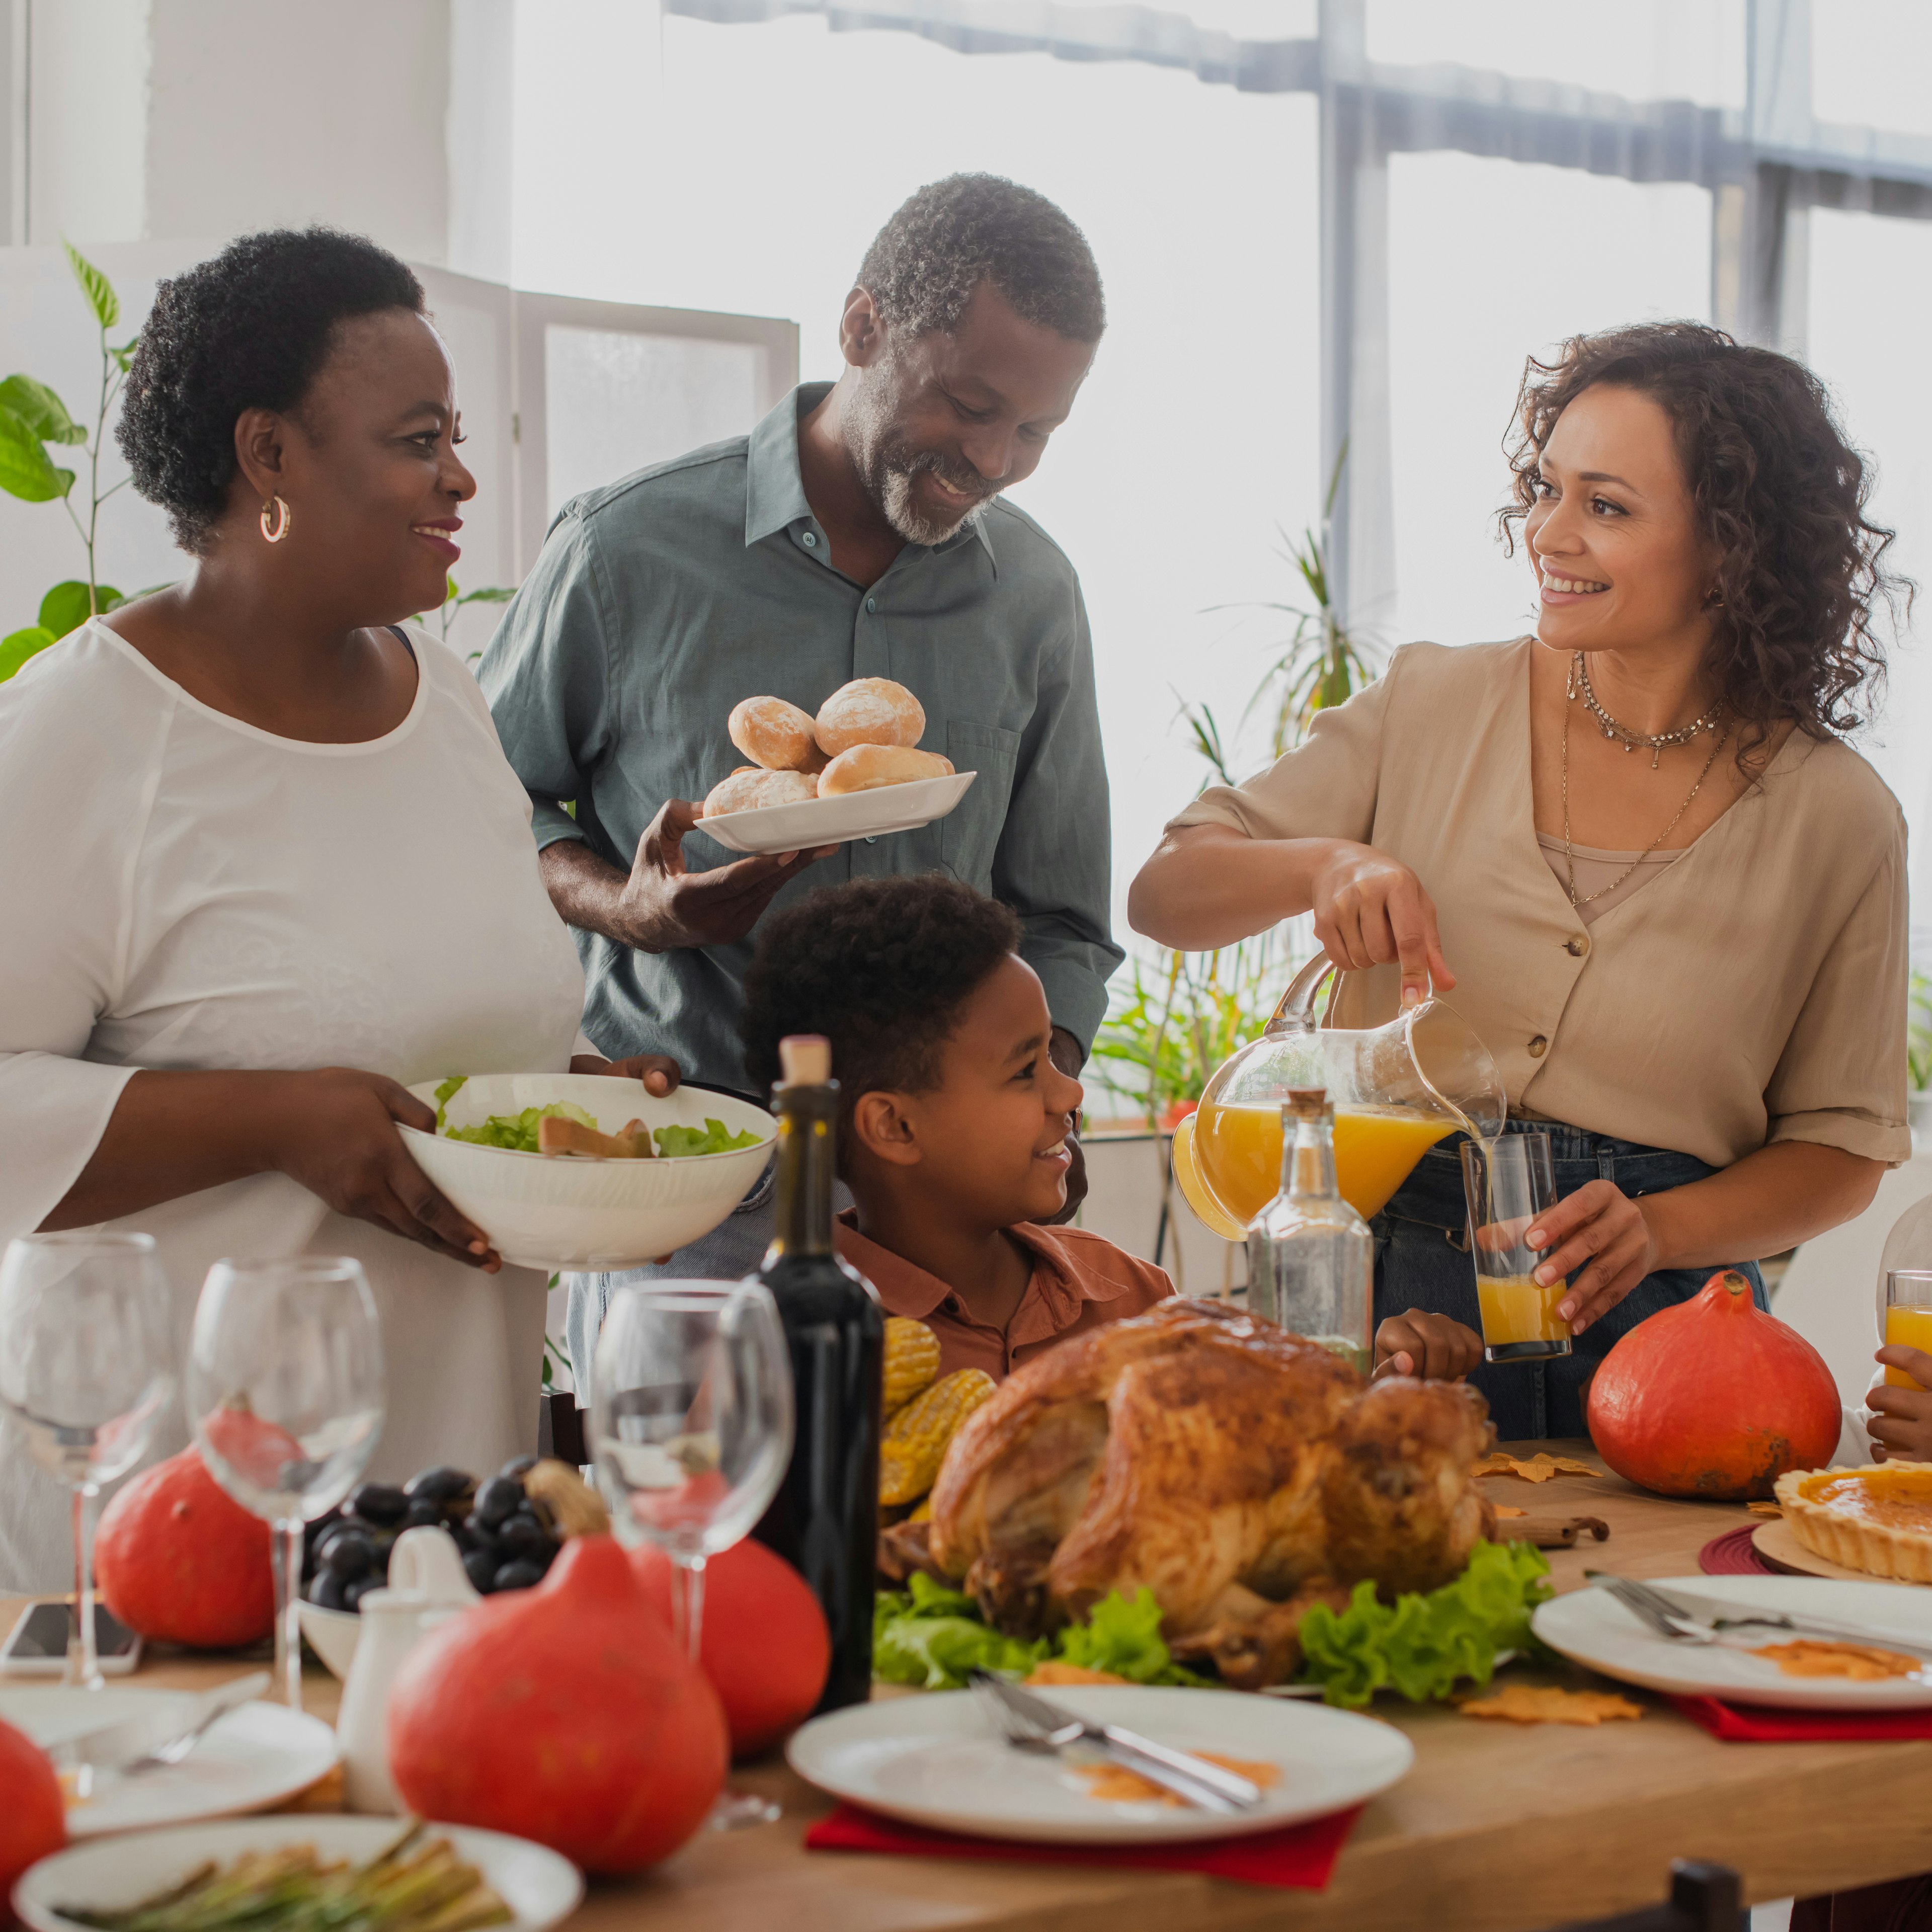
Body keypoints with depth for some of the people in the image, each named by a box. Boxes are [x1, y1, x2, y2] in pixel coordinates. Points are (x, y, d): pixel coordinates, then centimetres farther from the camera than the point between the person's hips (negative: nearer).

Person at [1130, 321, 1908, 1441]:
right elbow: (1165, 894, 4)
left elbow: (1841, 1149, 7)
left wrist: (1659, 1229, -11)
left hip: (1652, 1324, 0)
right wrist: (1325, 865, -16)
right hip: (1398, 1284, 1)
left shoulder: (1836, 817, 0)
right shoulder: (1433, 708, 2)